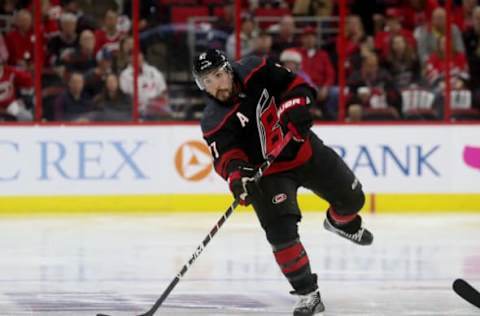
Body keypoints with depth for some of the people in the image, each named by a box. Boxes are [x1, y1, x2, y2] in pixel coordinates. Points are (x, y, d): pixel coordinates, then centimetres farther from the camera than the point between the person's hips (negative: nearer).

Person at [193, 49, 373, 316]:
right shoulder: (214, 122, -20)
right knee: (281, 231, -20)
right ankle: (307, 294, -9)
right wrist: (235, 173, -50)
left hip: (305, 149, 3)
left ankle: (340, 222, 52)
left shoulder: (257, 71, -15)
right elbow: (225, 155, -29)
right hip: (268, 172, -3)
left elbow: (294, 83, -5)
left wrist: (296, 105, -24)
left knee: (351, 197, 14)